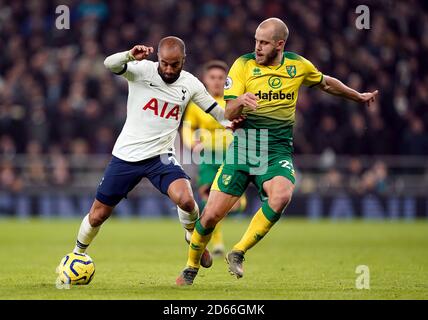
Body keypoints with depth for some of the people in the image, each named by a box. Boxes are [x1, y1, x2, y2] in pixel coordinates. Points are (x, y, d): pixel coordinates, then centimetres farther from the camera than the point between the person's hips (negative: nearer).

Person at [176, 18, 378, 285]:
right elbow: (228, 114, -8)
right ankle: (191, 268, 21)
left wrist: (359, 96, 37)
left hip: (278, 151, 1)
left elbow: (326, 83, 25)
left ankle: (238, 253, -18)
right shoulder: (243, 65, -3)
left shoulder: (298, 66, 4)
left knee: (281, 196, -32)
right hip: (243, 146, -1)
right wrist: (239, 102, -31)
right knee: (212, 215, -6)